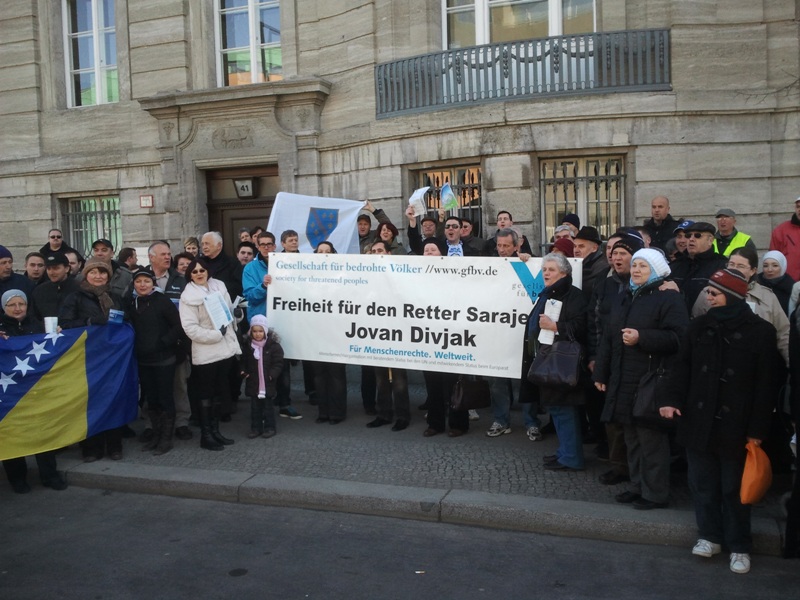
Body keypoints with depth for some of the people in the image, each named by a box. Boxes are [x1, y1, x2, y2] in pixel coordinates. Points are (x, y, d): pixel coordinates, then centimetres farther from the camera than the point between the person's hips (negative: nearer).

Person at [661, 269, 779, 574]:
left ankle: (739, 546, 22)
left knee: (734, 487, 7)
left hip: (735, 425, -4)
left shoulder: (760, 330, -5)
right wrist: (674, 400, -8)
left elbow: (764, 384, -6)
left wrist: (758, 428, -9)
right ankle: (709, 535, 29)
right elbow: (683, 367, 7)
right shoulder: (700, 326, 6)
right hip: (699, 421, 4)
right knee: (703, 482, 12)